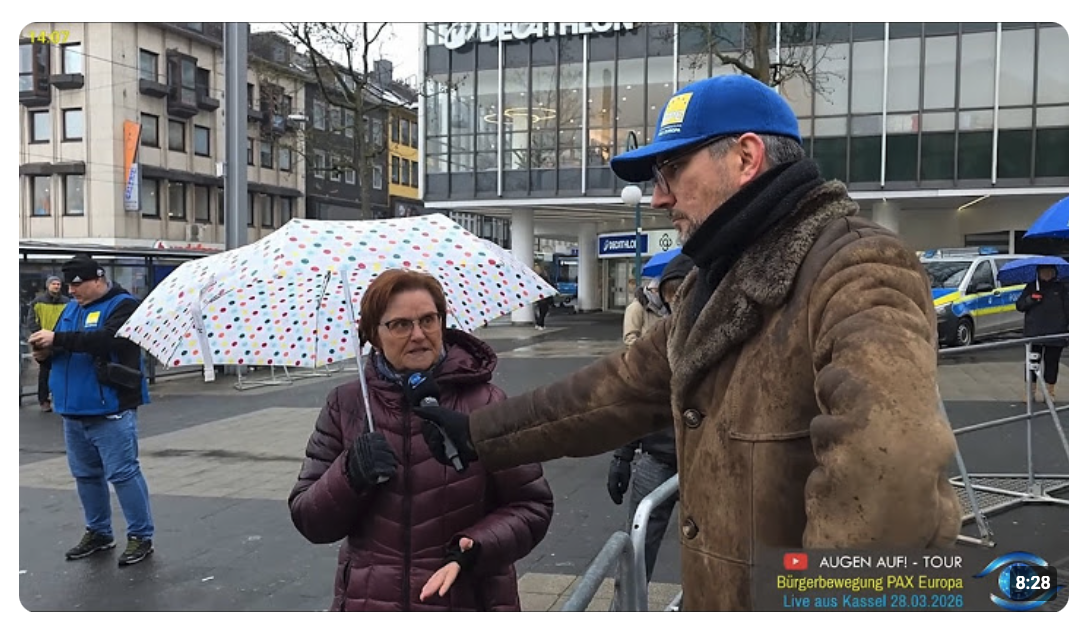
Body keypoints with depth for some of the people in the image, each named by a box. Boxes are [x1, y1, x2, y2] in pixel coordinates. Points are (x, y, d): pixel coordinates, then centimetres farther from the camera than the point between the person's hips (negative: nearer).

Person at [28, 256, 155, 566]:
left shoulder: (122, 305, -9)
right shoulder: (71, 308, 15)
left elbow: (107, 339, -25)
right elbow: (61, 346, 19)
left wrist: (58, 338, -27)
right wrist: (46, 352, -4)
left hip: (111, 410, -8)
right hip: (74, 410, 8)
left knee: (123, 473, -6)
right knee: (86, 474, 15)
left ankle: (141, 536, 4)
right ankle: (98, 532, 29)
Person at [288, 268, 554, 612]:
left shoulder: (484, 402, -8)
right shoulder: (346, 406, -2)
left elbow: (531, 505, -5)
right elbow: (309, 520, -1)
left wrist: (475, 549, -20)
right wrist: (351, 475, -18)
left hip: (468, 603, -1)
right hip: (369, 602, 2)